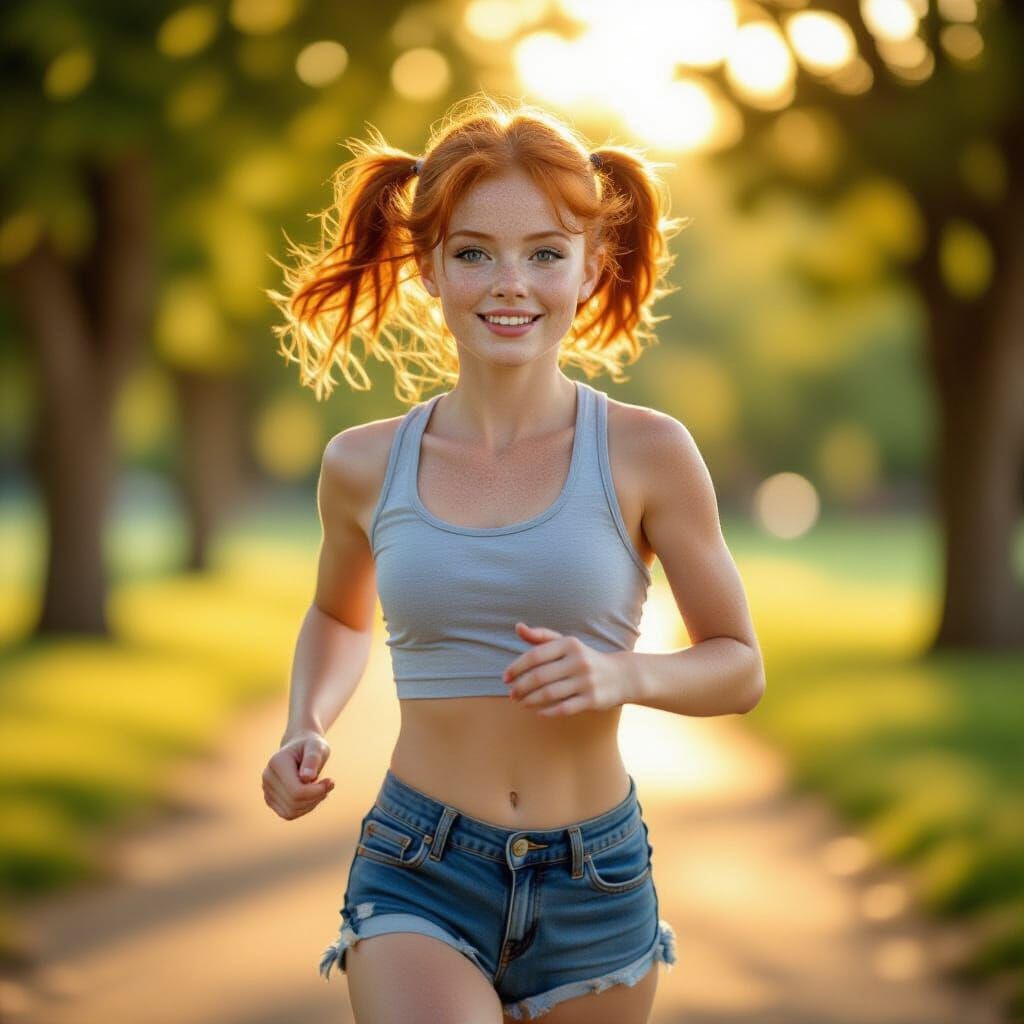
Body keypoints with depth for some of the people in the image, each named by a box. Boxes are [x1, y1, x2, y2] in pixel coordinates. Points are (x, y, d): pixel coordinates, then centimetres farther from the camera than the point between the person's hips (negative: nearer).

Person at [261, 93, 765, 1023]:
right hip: (419, 880, 0)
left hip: (594, 887, 1)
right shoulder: (365, 466, 1)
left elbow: (739, 666, 4)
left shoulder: (647, 455, -5)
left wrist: (623, 675, -15)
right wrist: (305, 731, 3)